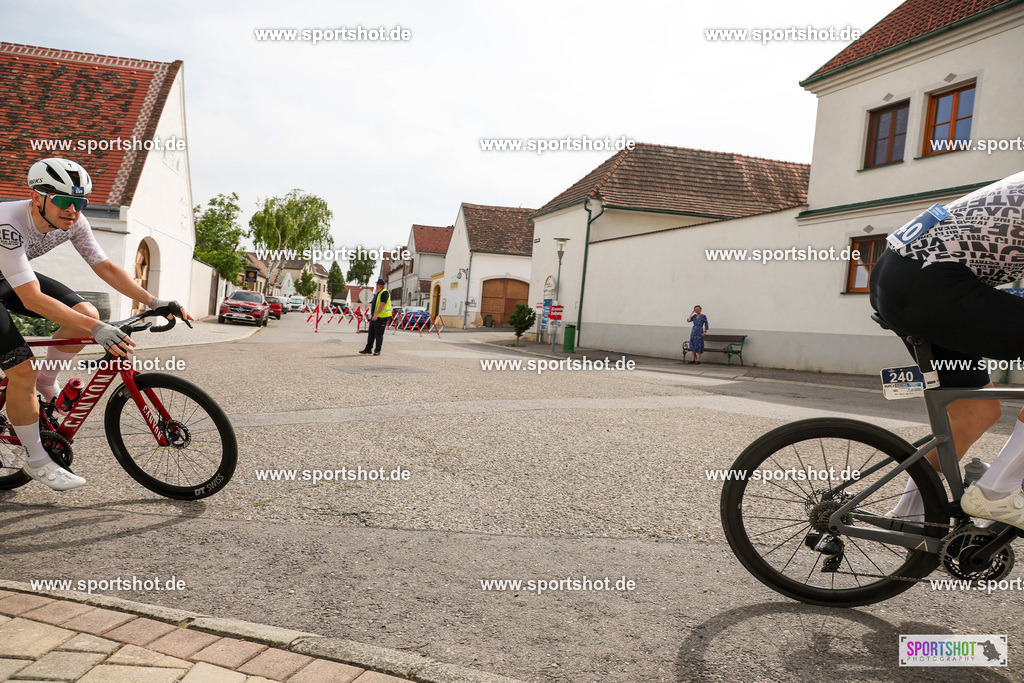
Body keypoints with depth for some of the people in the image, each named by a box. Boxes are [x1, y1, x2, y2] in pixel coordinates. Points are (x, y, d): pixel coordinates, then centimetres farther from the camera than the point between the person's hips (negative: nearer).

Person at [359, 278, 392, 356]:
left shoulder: (384, 293, -14)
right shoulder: (377, 293, 17)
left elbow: (382, 304, -24)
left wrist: (377, 314, -30)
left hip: (381, 317, -9)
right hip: (374, 317, 9)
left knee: (379, 334, -4)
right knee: (371, 333, 10)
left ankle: (377, 350, 3)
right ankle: (368, 349, 16)